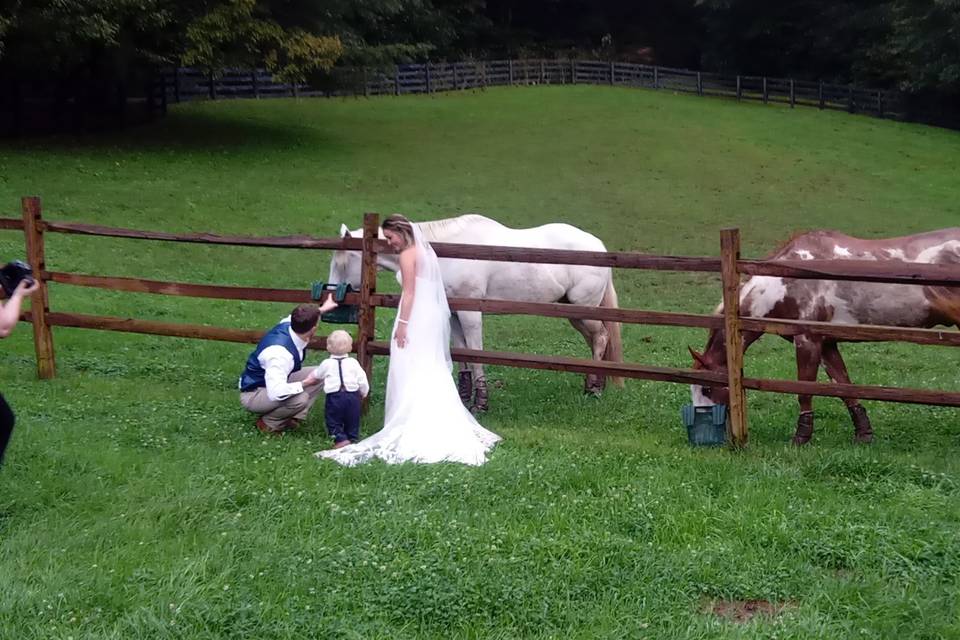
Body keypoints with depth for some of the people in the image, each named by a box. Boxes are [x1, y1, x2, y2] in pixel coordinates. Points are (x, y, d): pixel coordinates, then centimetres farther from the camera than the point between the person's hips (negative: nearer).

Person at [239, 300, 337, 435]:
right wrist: (305, 383, -31)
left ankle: (293, 418, 0)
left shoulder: (288, 324, -14)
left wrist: (321, 309, 28)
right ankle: (268, 422, -8)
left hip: (276, 382, 10)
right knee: (300, 398, -34)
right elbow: (276, 393, -45)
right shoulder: (280, 353, -39)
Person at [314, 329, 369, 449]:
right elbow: (362, 380, 3)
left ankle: (340, 438, -7)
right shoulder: (353, 363, 1)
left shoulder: (327, 364, -1)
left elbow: (316, 375, 18)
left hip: (334, 396, -2)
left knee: (334, 421, 7)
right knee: (352, 420, 18)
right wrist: (363, 393, 20)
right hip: (352, 395, 2)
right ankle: (353, 437, 22)